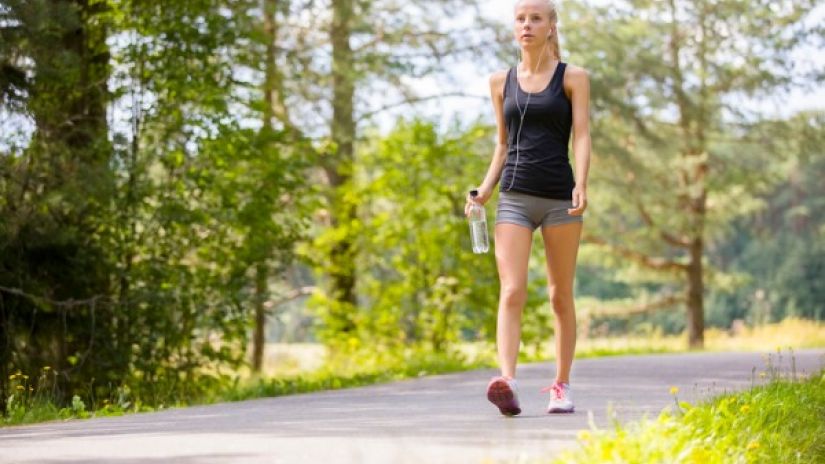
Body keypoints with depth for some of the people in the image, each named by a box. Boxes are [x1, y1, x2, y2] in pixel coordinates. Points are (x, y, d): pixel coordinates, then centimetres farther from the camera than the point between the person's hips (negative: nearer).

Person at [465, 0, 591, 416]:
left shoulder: (572, 78, 4)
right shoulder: (501, 82, 13)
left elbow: (581, 136, -4)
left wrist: (581, 185, -20)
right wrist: (485, 190, 6)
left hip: (559, 197, -2)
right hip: (514, 197, 2)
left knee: (561, 296, 6)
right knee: (512, 292, -14)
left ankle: (561, 385, 16)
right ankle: (507, 381, -28)